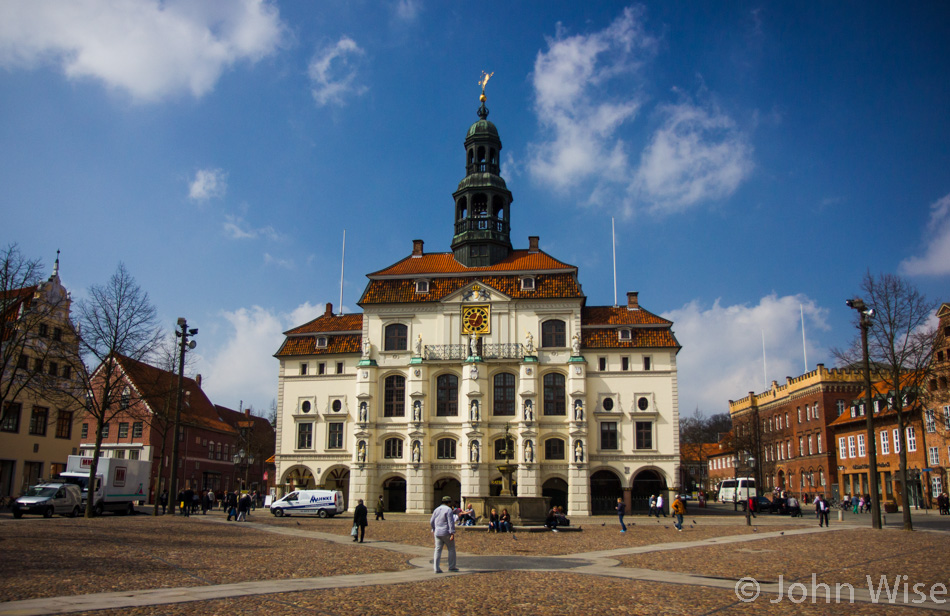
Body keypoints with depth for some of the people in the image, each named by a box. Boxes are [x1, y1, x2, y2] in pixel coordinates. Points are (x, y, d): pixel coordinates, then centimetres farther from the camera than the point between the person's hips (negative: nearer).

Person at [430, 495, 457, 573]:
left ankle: (436, 568, 0)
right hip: (446, 533, -6)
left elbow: (431, 521, 15)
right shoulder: (448, 510, -9)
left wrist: (434, 530, 31)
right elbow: (451, 522, -16)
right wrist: (452, 533, -18)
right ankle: (451, 566, 13)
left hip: (437, 533, 6)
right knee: (451, 549, 9)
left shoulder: (437, 509, 10)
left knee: (438, 550, 5)